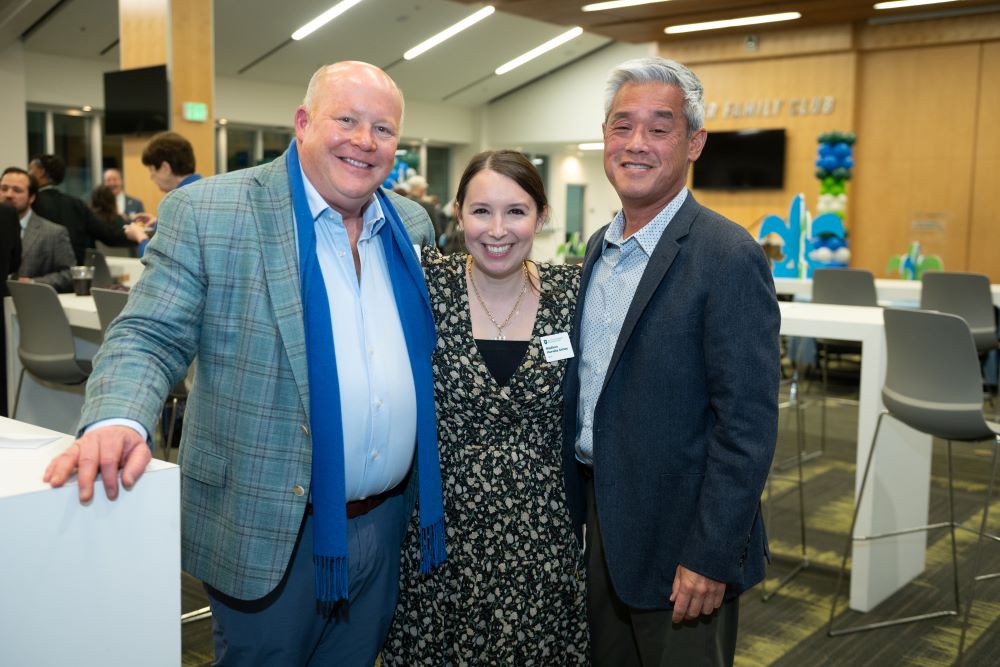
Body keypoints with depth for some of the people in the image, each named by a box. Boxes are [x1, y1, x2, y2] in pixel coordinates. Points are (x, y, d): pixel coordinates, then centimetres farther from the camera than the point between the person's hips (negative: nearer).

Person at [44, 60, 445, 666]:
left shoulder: (412, 225, 7)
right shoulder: (207, 212, -9)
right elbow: (149, 337, -10)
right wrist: (117, 419, -29)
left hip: (387, 526, 5)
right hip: (270, 534, -5)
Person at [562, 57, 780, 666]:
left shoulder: (730, 258, -18)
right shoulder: (601, 246, 6)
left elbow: (747, 427, -20)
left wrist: (711, 558, -19)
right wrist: (584, 508, 13)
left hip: (679, 539, -7)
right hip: (599, 516, 7)